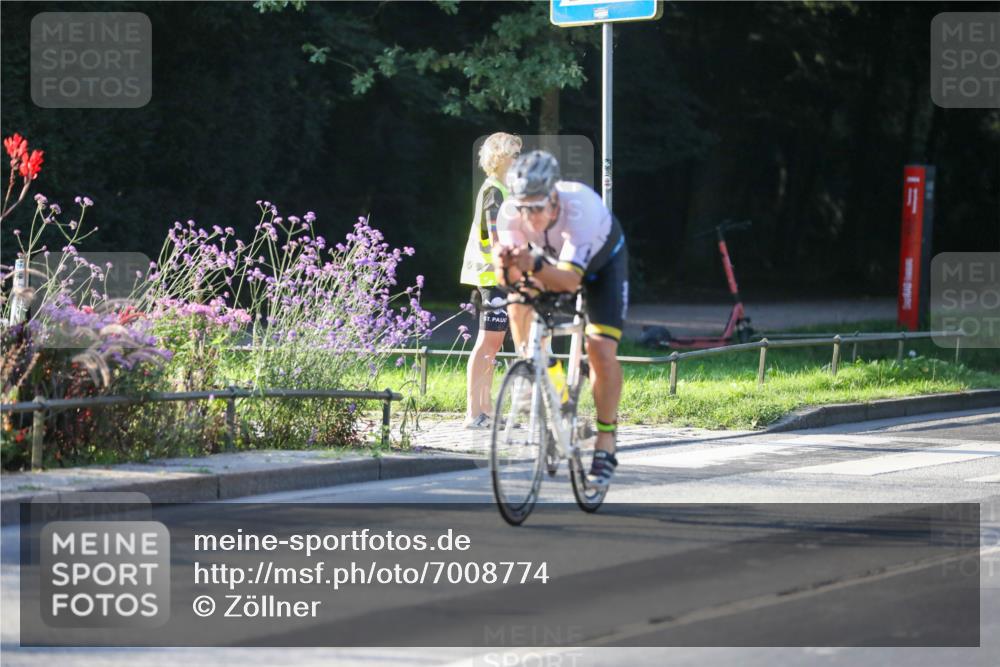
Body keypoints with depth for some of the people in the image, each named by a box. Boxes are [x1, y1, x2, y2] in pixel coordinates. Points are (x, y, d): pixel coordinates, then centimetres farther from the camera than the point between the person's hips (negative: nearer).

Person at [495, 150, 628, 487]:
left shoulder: (581, 207, -43)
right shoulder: (511, 212, -32)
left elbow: (570, 279, -50)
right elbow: (508, 278, -33)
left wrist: (535, 265, -68)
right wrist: (506, 266, -56)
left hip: (599, 261, -5)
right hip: (551, 258, 5)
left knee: (601, 352, -16)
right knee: (518, 305, -19)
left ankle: (605, 444, -5)